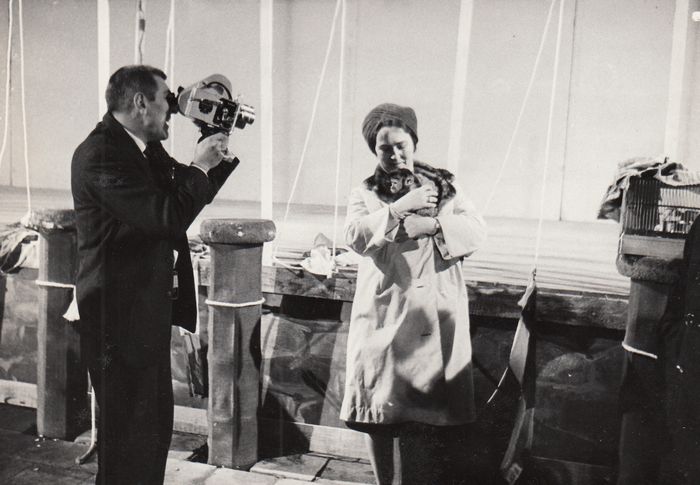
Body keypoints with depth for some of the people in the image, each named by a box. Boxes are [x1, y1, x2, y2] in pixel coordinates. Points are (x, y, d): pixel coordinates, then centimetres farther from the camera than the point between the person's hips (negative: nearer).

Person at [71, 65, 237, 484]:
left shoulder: (147, 150, 9)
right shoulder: (101, 154, -19)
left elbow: (188, 197, 20)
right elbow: (167, 215, -28)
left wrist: (217, 158, 6)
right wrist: (199, 166, -14)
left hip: (149, 308, 10)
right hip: (121, 314, -10)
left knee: (156, 425, 19)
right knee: (128, 431, 1)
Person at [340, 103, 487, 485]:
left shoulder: (445, 186, 13)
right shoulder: (365, 193, 11)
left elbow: (476, 231, -1)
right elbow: (355, 236, -9)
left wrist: (432, 225, -15)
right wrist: (400, 208, -15)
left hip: (435, 316, 0)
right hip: (383, 315, 0)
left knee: (426, 415, 0)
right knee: (378, 411, 5)